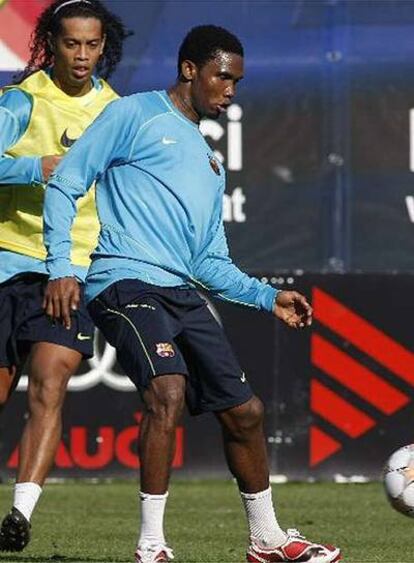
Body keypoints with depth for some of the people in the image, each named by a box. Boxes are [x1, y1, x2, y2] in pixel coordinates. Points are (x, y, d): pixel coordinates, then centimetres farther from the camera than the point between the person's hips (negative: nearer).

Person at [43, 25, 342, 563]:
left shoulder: (210, 164, 27)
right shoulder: (134, 115, 4)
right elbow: (65, 184, -2)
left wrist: (268, 297, 18)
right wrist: (61, 267, -12)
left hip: (183, 294, 8)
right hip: (126, 281, -8)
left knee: (244, 410, 7)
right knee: (168, 390, -28)